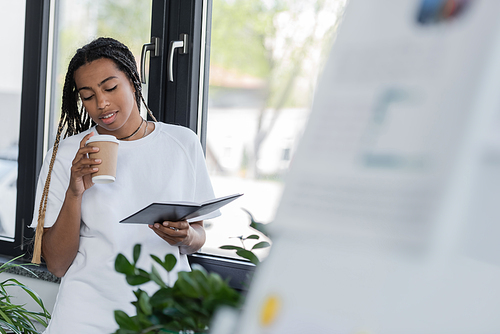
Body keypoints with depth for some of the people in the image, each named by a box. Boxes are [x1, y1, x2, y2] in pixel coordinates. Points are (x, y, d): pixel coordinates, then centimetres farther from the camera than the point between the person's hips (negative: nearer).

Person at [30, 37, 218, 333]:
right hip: (91, 304, -1)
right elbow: (56, 264, 1)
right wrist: (74, 193, -12)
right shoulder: (65, 156, 3)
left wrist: (186, 236, -8)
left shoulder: (183, 142, 8)